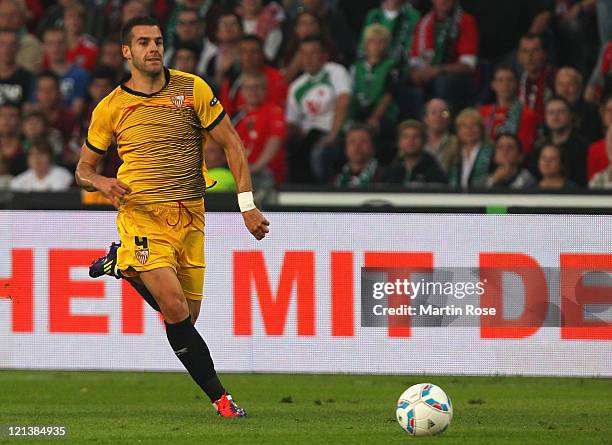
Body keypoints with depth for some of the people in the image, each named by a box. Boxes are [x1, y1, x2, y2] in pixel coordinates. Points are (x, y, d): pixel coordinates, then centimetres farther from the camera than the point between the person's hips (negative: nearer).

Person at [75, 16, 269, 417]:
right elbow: (84, 169, 12)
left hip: (190, 216, 3)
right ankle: (220, 397, -11)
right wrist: (101, 182, -12)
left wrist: (248, 206, -2)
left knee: (187, 317, 6)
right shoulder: (110, 108, 2)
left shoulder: (193, 89, 1)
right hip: (142, 215, -3)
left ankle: (124, 265, 27)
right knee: (176, 310, -19)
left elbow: (232, 145, 5)